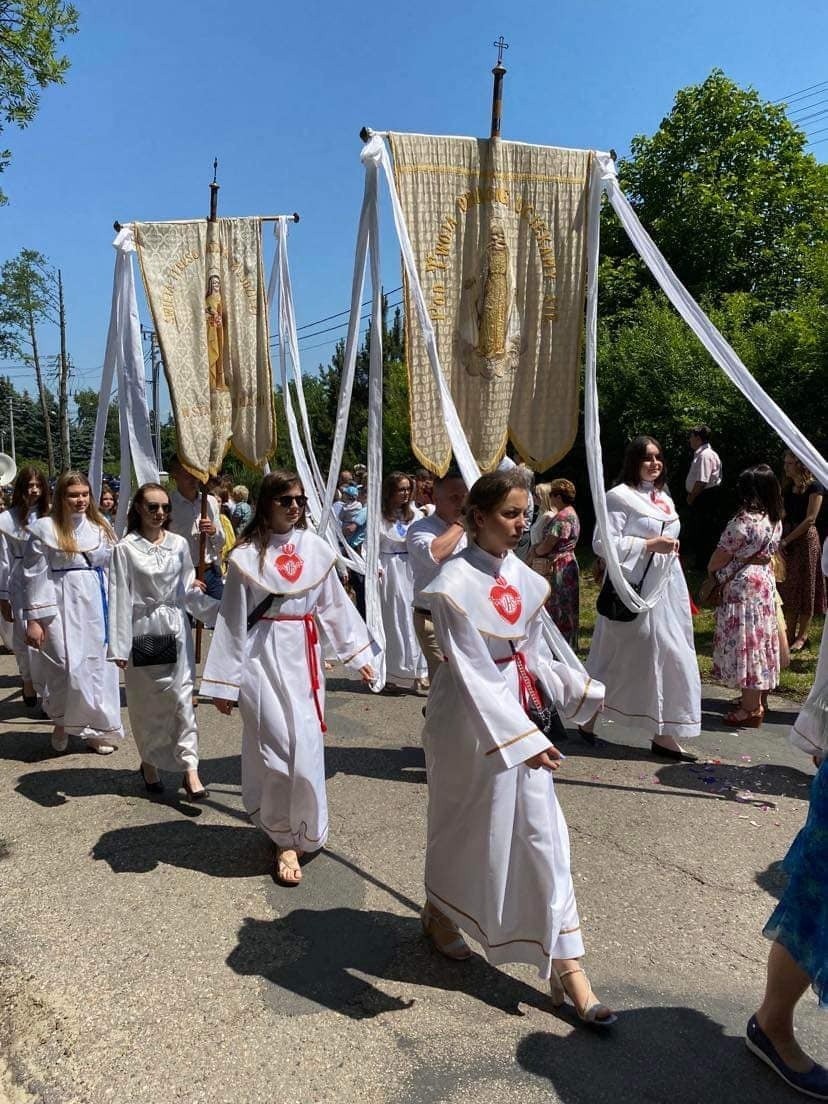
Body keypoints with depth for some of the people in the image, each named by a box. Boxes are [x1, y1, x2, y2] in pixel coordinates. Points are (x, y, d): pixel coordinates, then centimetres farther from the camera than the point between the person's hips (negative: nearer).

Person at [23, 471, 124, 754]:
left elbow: (112, 569, 14)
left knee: (98, 668, 7)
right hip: (63, 607, -4)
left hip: (97, 606, 4)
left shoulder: (101, 528, 10)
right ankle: (62, 722, 22)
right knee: (69, 667, -5)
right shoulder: (45, 529, -5)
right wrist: (34, 619, -9)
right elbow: (35, 576, -6)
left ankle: (98, 730, 20)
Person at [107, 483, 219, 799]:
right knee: (145, 700, 10)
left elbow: (189, 591, 8)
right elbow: (120, 598, -7)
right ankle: (149, 762, 28)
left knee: (182, 695, -1)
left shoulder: (179, 544, 2)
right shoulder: (126, 548, -6)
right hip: (142, 629, -2)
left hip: (176, 627, 2)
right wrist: (119, 646, -10)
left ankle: (189, 766, 1)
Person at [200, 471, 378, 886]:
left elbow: (334, 604, 11)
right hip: (263, 656, -3)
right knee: (277, 745, -6)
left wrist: (357, 653, 12)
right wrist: (224, 683, -3)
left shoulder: (316, 549, 4)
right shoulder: (247, 555, -5)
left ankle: (295, 832, 27)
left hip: (303, 657, 4)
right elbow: (232, 620, -3)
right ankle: (285, 837, 13)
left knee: (306, 745, 7)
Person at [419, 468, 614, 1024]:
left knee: (542, 830, 6)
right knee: (464, 824, 16)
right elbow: (473, 677, -23)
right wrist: (524, 739, -27)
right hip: (469, 718, -5)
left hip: (517, 713, 6)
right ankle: (439, 912, 46)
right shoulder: (455, 583, -20)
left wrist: (587, 692, 12)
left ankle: (565, 963, 18)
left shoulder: (523, 577, 0)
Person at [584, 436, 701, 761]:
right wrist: (649, 545, -20)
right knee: (618, 659, 2)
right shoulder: (619, 496, -10)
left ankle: (663, 734, 13)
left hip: (665, 590, 8)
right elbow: (602, 544, -18)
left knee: (668, 658, 6)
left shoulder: (665, 499, 16)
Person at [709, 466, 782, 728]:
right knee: (759, 643, 15)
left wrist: (712, 572, 7)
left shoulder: (743, 521, -19)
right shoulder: (775, 520, 6)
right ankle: (758, 701, 26)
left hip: (743, 587, -8)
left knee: (745, 644, -2)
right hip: (765, 584, 9)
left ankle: (751, 709, 3)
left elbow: (720, 558, -12)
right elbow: (769, 553, 14)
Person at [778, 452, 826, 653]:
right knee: (788, 586, 8)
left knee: (805, 586, 2)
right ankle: (790, 633, 16)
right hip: (787, 539, 6)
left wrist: (787, 540, -17)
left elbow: (810, 518, -15)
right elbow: (784, 514, 9)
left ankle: (802, 636, 10)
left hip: (805, 538, -6)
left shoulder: (814, 487, -10)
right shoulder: (788, 487, 10)